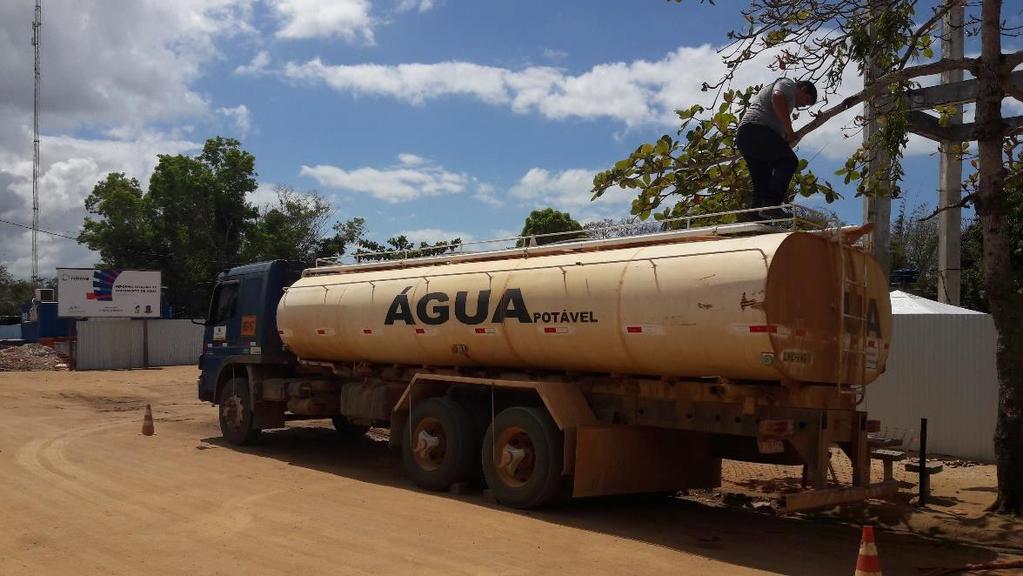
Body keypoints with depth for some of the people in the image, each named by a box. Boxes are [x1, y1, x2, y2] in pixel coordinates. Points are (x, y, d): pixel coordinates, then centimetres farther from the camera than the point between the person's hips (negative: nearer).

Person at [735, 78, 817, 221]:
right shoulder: (788, 84, 10)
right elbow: (777, 97, -13)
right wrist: (789, 130, -12)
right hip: (757, 129, -10)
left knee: (762, 182, 5)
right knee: (789, 161, -22)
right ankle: (771, 204, -35)